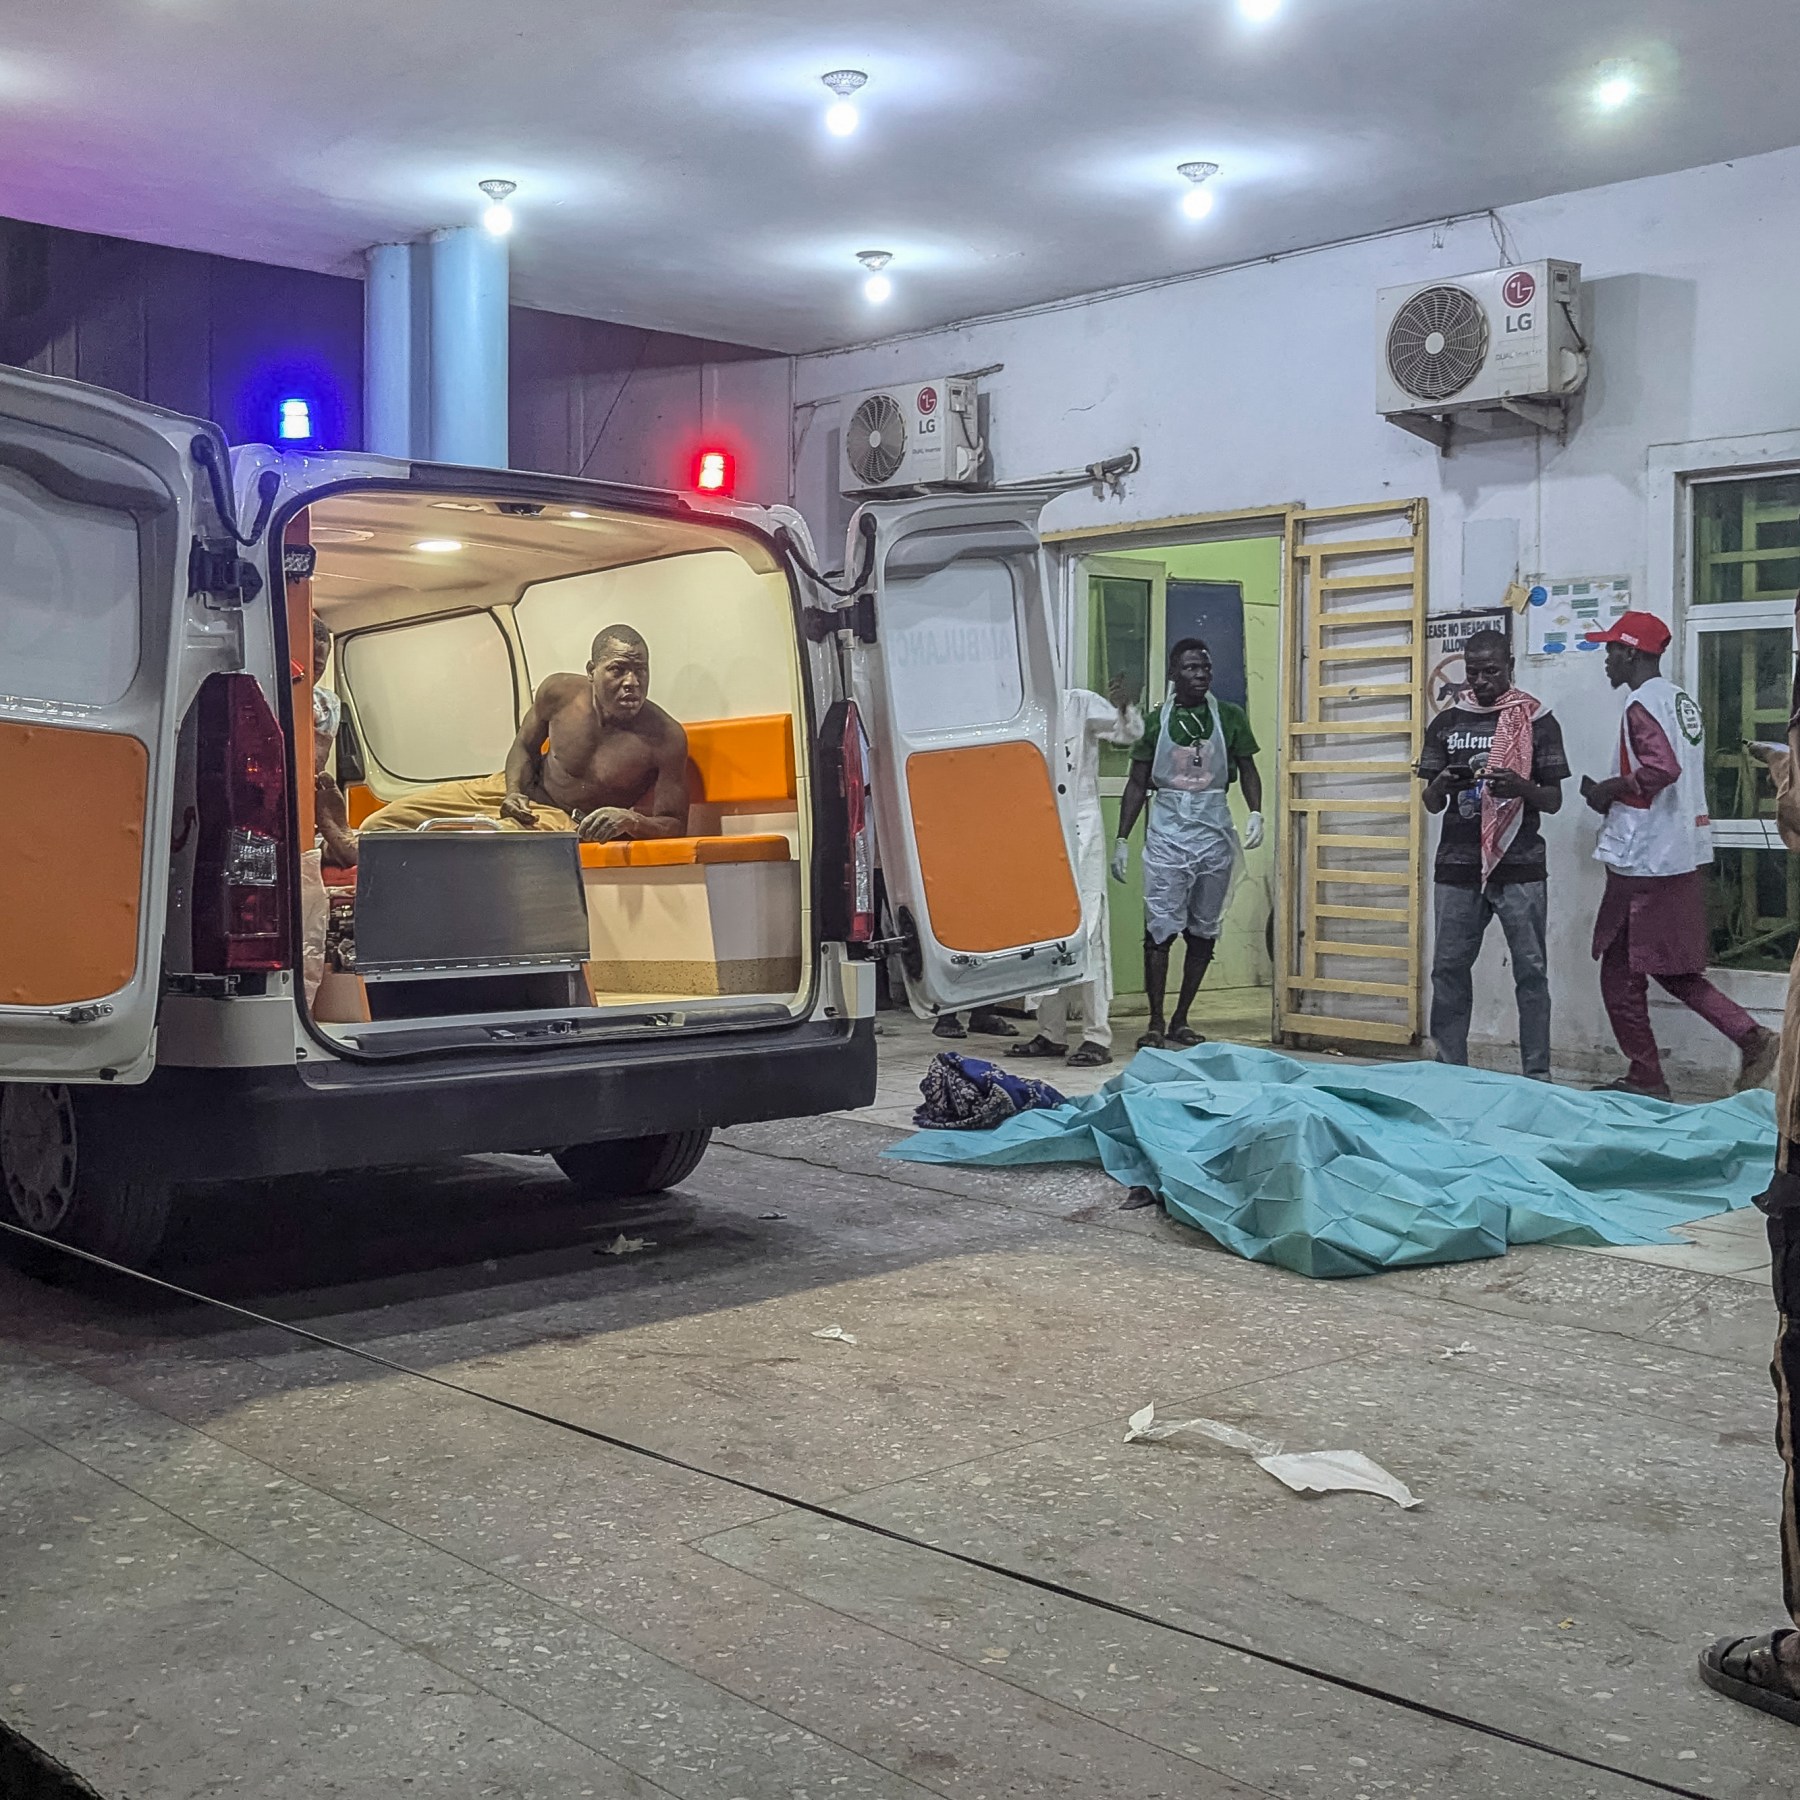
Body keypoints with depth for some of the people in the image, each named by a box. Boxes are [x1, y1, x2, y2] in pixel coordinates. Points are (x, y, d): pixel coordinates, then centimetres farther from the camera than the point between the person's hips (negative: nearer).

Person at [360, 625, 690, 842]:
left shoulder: (666, 738, -24)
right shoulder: (560, 692, -15)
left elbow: (675, 825, -17)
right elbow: (524, 747, 6)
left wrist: (631, 821, -38)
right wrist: (514, 792, -13)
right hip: (522, 793, 4)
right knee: (379, 826, -1)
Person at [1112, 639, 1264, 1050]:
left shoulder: (1230, 717, 5)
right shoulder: (1155, 721, 2)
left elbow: (1248, 770, 10)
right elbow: (1138, 784, 5)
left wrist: (1255, 813, -7)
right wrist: (1122, 839, 1)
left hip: (1215, 837, 2)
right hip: (1167, 837, -2)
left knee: (1204, 931, 7)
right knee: (1160, 929, -7)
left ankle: (1181, 1019, 17)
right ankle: (1156, 1022, -1)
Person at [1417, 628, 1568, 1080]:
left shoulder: (1537, 721, 4)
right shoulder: (1447, 723, 10)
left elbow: (1554, 801, 4)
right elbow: (1431, 804, 11)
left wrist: (1521, 787, -18)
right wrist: (1442, 784, -12)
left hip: (1519, 866, -2)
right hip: (1457, 864, 3)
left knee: (1531, 970, -1)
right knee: (1449, 968, 3)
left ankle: (1537, 1075, 2)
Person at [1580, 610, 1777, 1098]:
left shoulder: (1643, 704, -14)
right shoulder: (1682, 700, 16)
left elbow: (1662, 769, -28)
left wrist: (1604, 791, -15)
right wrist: (1615, 799, 15)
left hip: (1644, 862, -9)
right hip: (1685, 855, 9)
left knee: (1622, 975, 2)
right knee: (1672, 968, 16)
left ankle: (1646, 1077, 7)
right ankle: (1751, 1036, 4)